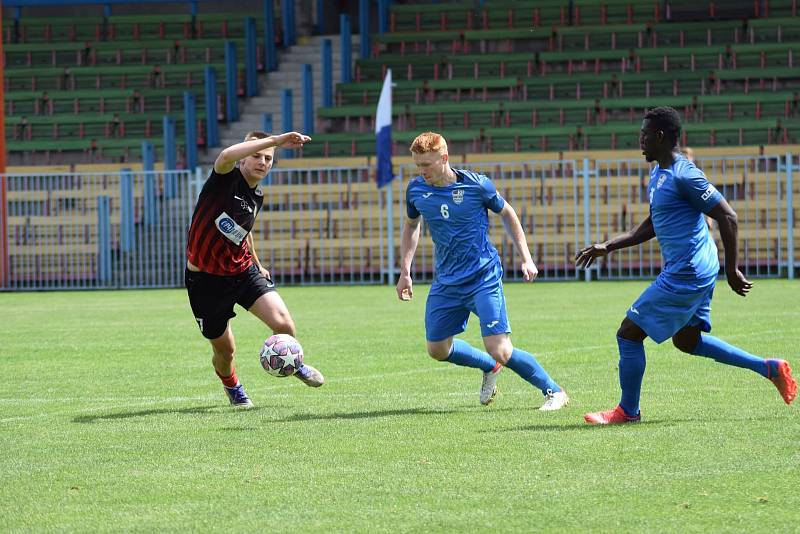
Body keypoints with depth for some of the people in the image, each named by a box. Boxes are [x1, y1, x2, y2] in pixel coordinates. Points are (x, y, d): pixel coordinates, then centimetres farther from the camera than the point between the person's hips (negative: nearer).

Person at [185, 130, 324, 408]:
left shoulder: (257, 196, 6)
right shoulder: (226, 179, -16)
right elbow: (226, 156, -41)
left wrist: (256, 263, 29)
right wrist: (275, 140, -43)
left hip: (243, 271, 5)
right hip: (205, 278, -5)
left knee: (283, 324, -16)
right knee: (225, 350, 6)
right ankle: (232, 386, 42)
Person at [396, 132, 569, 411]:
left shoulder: (477, 185, -14)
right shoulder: (416, 189, -2)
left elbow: (507, 214, 3)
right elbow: (411, 226, 17)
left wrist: (526, 258, 1)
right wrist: (405, 271, 12)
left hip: (484, 278, -5)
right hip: (446, 283, 5)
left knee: (500, 351, -14)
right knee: (437, 350, 9)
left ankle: (554, 391, 5)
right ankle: (490, 368, 36)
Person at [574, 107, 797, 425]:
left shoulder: (683, 176, -20)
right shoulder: (659, 174, 12)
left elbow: (727, 217, -20)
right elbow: (651, 227, 23)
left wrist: (732, 270, -17)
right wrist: (608, 247, 16)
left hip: (685, 276, -11)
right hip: (696, 272, 11)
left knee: (628, 335, -4)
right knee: (687, 341, 22)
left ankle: (627, 411, 9)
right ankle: (770, 368, 24)